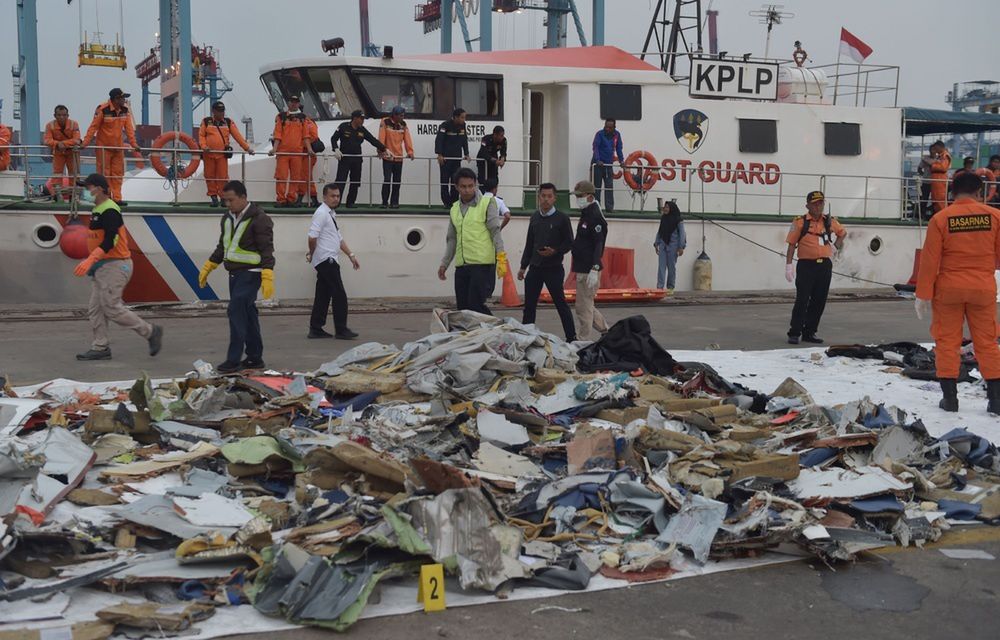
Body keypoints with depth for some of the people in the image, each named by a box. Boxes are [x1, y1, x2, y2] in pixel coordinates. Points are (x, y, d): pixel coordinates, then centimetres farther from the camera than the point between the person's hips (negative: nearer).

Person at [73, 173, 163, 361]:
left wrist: (90, 260, -32)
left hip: (115, 265, -10)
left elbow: (110, 241, -25)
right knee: (95, 309, 8)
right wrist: (92, 263, 21)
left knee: (112, 308, -9)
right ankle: (100, 347, 12)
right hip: (102, 266, 10)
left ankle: (151, 332, 1)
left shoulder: (109, 211, -16)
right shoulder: (97, 210, 15)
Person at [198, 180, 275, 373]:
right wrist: (207, 268, 21)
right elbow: (222, 247, 24)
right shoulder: (227, 218, 13)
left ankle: (234, 360, -11)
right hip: (234, 273, 8)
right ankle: (255, 358, 19)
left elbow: (267, 250, -17)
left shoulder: (259, 219, -13)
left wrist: (267, 277, -25)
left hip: (250, 274, -8)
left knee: (236, 312, -14)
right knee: (247, 314, 12)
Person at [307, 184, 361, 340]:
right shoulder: (321, 213, -12)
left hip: (329, 262, 9)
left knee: (323, 296, 10)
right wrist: (312, 254, -7)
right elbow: (312, 236, -20)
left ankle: (316, 329, 13)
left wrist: (350, 255, 17)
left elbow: (339, 238, 23)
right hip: (326, 261, -9)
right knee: (340, 296, -7)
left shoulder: (331, 214, 19)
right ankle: (341, 330, -3)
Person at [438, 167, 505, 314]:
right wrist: (444, 263, 17)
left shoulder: (487, 203, -1)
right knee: (462, 307, 6)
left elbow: (495, 231, -8)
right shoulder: (455, 208, 16)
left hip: (483, 264, -6)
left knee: (476, 306, -13)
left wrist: (501, 256, -19)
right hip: (461, 265, 6)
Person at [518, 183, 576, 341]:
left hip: (554, 268, -5)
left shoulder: (561, 218, -4)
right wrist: (523, 266, 14)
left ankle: (571, 338, 5)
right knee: (529, 304, 5)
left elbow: (569, 243, -3)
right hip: (535, 268, 5)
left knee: (560, 303, -1)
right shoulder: (535, 217, 11)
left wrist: (555, 251, -20)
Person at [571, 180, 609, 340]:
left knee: (583, 307, -5)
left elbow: (599, 245, -21)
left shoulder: (596, 217, -15)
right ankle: (606, 331, 27)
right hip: (582, 268, 10)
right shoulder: (585, 215, 17)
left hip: (589, 270, -10)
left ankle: (582, 341, 2)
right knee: (585, 305, 17)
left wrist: (594, 270, -27)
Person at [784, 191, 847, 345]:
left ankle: (809, 333, 16)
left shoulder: (830, 222, 9)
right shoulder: (800, 222, -3)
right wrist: (788, 266, -8)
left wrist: (837, 245, 12)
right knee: (802, 300, -6)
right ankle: (794, 333, -1)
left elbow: (843, 233, 29)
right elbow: (791, 244, -3)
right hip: (806, 265, -4)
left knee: (819, 301, 7)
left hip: (825, 266, 4)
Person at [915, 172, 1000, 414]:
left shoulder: (940, 219, -7)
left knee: (947, 341, 8)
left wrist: (923, 294, -2)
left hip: (949, 288, -1)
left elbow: (930, 260, -7)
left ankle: (950, 396, 8)